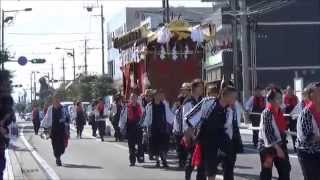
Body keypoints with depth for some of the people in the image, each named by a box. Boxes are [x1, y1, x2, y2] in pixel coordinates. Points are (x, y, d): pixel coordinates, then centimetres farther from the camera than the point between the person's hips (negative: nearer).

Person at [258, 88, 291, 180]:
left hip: (279, 145, 8)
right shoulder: (267, 113, -16)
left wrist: (282, 146, 12)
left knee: (285, 171, 5)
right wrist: (277, 148, -24)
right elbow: (267, 132, -21)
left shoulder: (279, 112, 8)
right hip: (268, 146, -8)